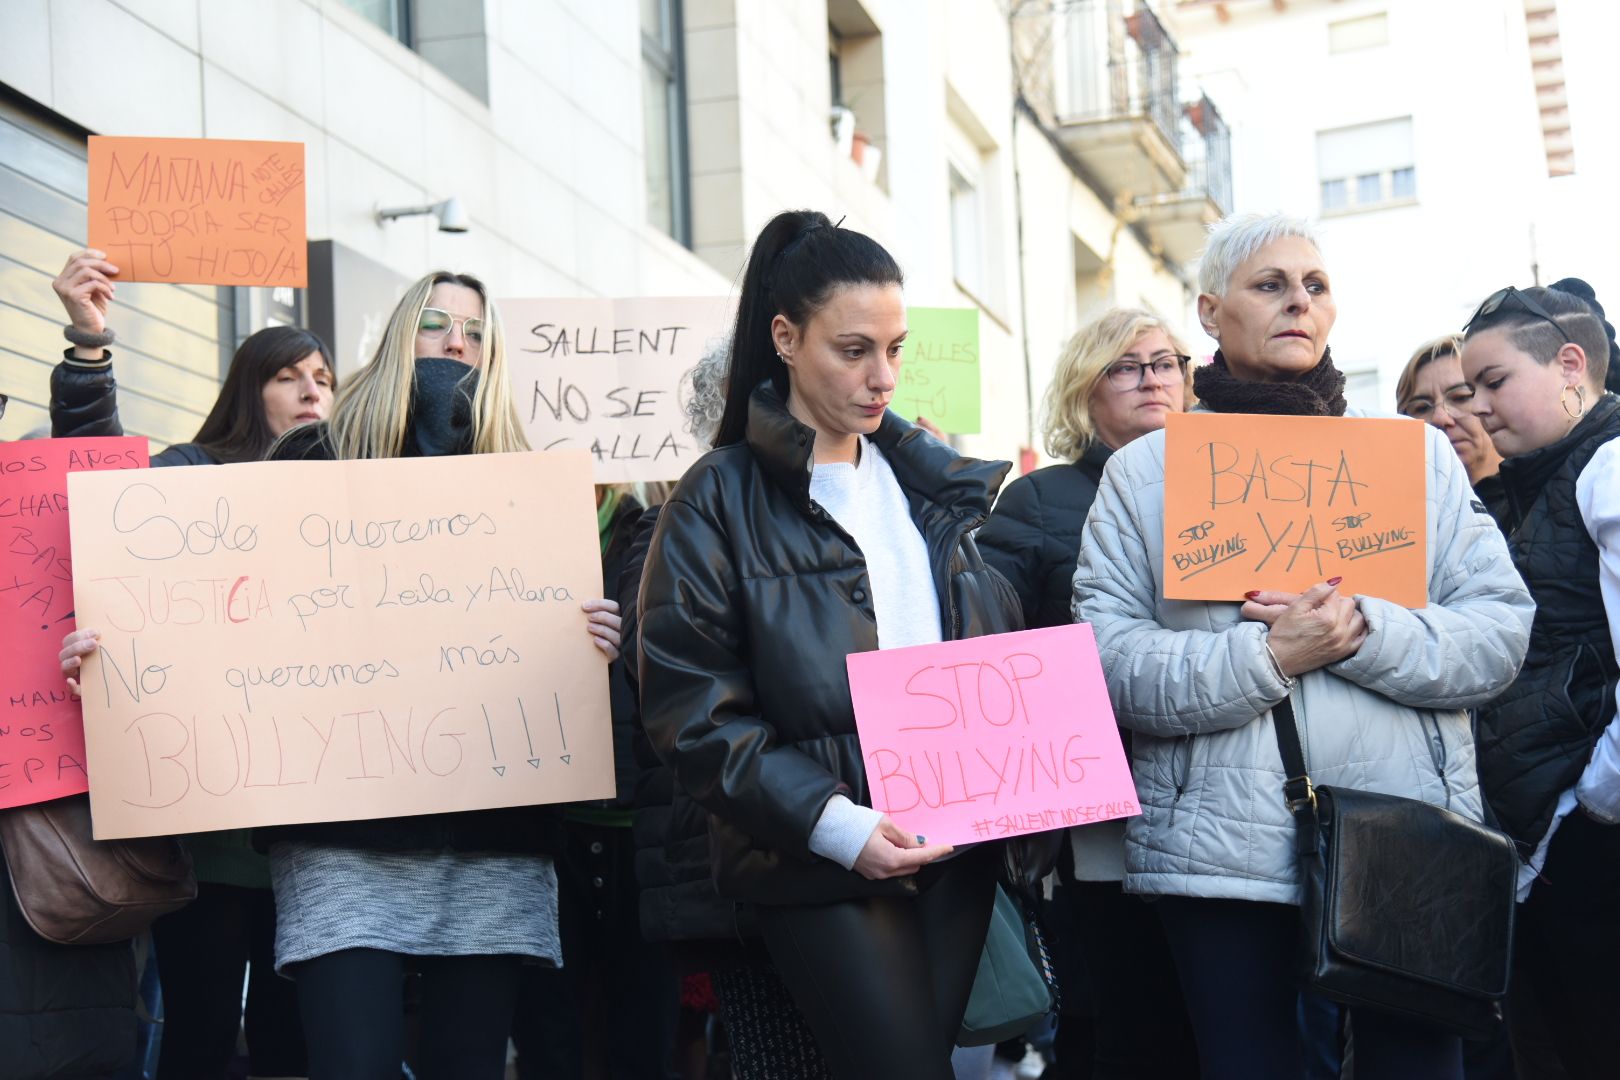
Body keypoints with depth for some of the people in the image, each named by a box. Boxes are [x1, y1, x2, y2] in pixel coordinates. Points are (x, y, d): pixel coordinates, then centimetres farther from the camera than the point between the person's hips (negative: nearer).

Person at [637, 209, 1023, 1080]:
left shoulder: (939, 486, 13)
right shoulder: (720, 502, -5)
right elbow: (694, 712, -11)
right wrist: (835, 824, -20)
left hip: (957, 846, 5)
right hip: (816, 863, -5)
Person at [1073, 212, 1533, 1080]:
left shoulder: (1417, 454, 11)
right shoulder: (1144, 472, 6)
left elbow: (1501, 632, 2)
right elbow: (1106, 660, -5)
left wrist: (1363, 634, -15)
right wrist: (1266, 658, -18)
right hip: (1221, 853, -1)